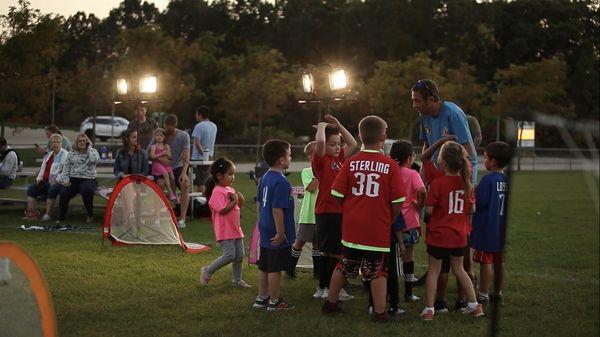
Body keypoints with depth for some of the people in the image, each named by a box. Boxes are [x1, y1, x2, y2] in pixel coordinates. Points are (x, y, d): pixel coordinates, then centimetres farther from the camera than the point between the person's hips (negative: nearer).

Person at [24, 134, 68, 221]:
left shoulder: (65, 155, -2)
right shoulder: (48, 155, 23)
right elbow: (43, 168, 25)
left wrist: (56, 180, -21)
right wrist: (39, 178, 7)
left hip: (57, 182, -7)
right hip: (45, 181, 7)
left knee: (52, 190, -37)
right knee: (31, 188, -15)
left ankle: (47, 214, -31)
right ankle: (31, 214, -19)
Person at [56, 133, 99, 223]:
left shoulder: (92, 151, 9)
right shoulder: (72, 153, 15)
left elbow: (95, 159, -16)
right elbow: (66, 167, 10)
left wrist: (89, 147, -4)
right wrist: (66, 180, -5)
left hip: (87, 180, -2)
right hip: (73, 179, 2)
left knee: (87, 190, -36)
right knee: (64, 193, -27)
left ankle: (90, 215, -14)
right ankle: (61, 217, -12)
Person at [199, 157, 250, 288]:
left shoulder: (230, 190, 13)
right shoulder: (217, 192, -15)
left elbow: (238, 206, 22)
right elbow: (222, 210, -25)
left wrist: (240, 200, 2)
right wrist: (234, 202, -15)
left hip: (235, 228, 9)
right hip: (225, 230, -9)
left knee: (239, 255, 10)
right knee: (229, 255, -12)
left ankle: (237, 280, 22)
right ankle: (207, 271, 4)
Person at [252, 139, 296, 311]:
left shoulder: (264, 178, 7)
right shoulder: (281, 182, -21)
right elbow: (277, 209, -24)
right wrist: (280, 233, -19)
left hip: (265, 232, 9)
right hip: (277, 236, -9)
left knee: (264, 267, 17)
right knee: (275, 269, 2)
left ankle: (261, 298, 27)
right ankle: (275, 302, 11)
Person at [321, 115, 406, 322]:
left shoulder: (351, 163, -3)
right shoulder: (390, 165, -10)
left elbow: (337, 194, 0)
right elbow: (398, 201, -8)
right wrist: (390, 220, 9)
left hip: (352, 226, 3)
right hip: (379, 228, -3)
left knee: (344, 266, 18)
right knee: (378, 270, 5)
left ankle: (330, 303, 30)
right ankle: (380, 312, 6)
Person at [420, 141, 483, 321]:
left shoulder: (437, 184, -18)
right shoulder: (466, 183, -2)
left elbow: (428, 211, -17)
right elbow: (472, 209, 5)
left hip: (438, 235, -4)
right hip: (459, 235, 4)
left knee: (433, 270, 7)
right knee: (459, 269, 20)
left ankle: (429, 309, 8)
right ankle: (474, 305, 21)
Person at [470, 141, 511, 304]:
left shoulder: (488, 179, -17)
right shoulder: (507, 180, 4)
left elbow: (479, 202, -21)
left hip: (486, 228, -7)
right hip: (501, 229, 7)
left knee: (485, 261, -2)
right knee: (499, 261, 14)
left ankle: (483, 295, 3)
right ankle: (498, 292, 22)